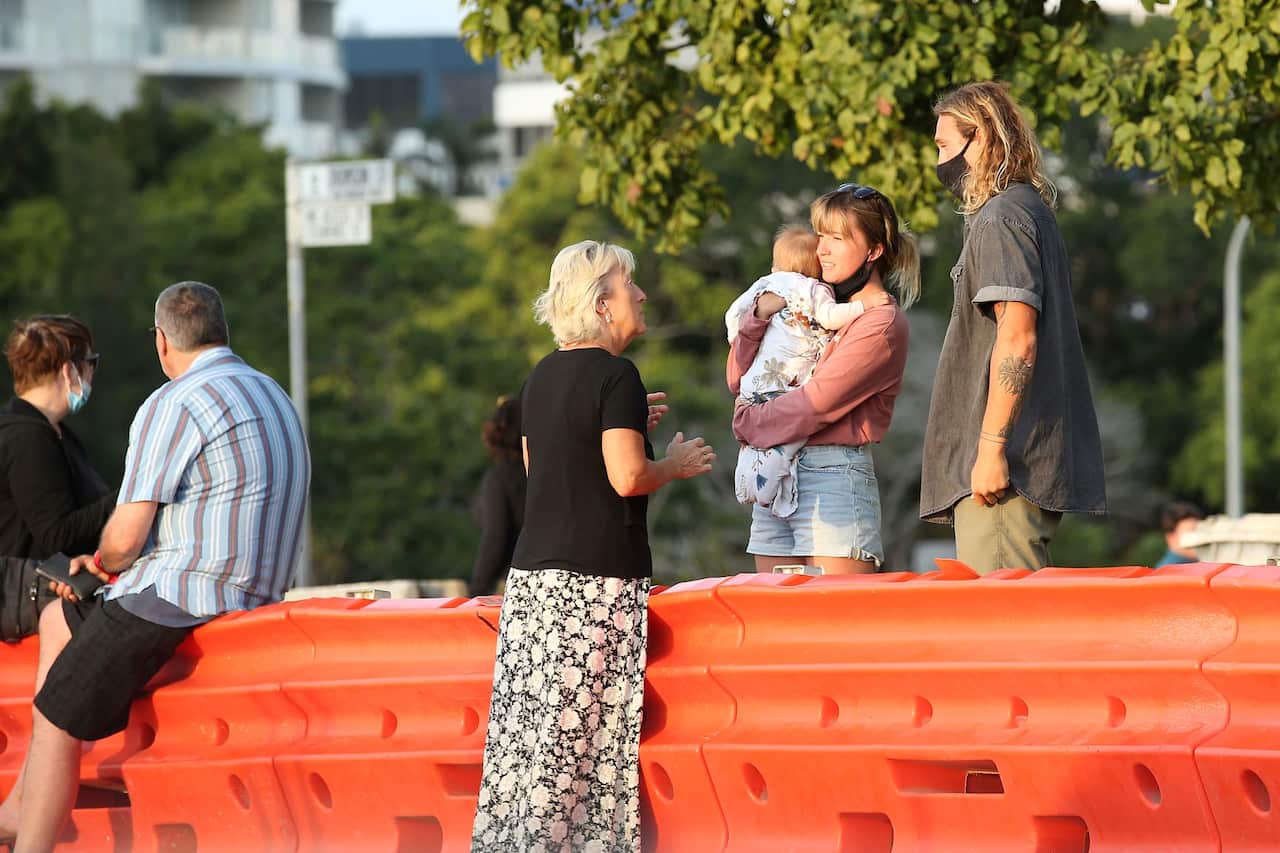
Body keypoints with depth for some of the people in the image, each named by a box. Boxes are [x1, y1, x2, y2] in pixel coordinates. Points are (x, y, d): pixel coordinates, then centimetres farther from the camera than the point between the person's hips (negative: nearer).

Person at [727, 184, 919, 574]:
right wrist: (760, 315, 1)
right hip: (777, 477, 7)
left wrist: (748, 422, 1)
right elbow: (738, 379, 17)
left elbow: (816, 403, -12)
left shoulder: (881, 323, -4)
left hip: (835, 477, -7)